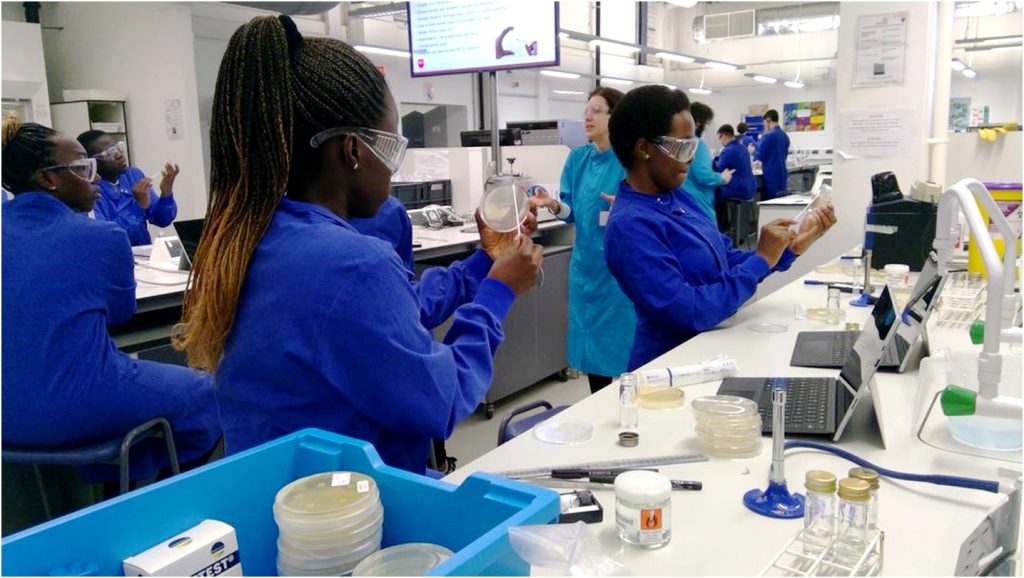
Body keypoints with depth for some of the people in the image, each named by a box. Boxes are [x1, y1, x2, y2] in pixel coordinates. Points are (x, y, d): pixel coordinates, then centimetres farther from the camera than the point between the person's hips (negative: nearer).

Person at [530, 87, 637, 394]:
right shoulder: (577, 158, 7)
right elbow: (572, 211, 8)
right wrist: (553, 205, -13)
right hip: (586, 262, 6)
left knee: (622, 341, 0)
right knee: (590, 338, 13)